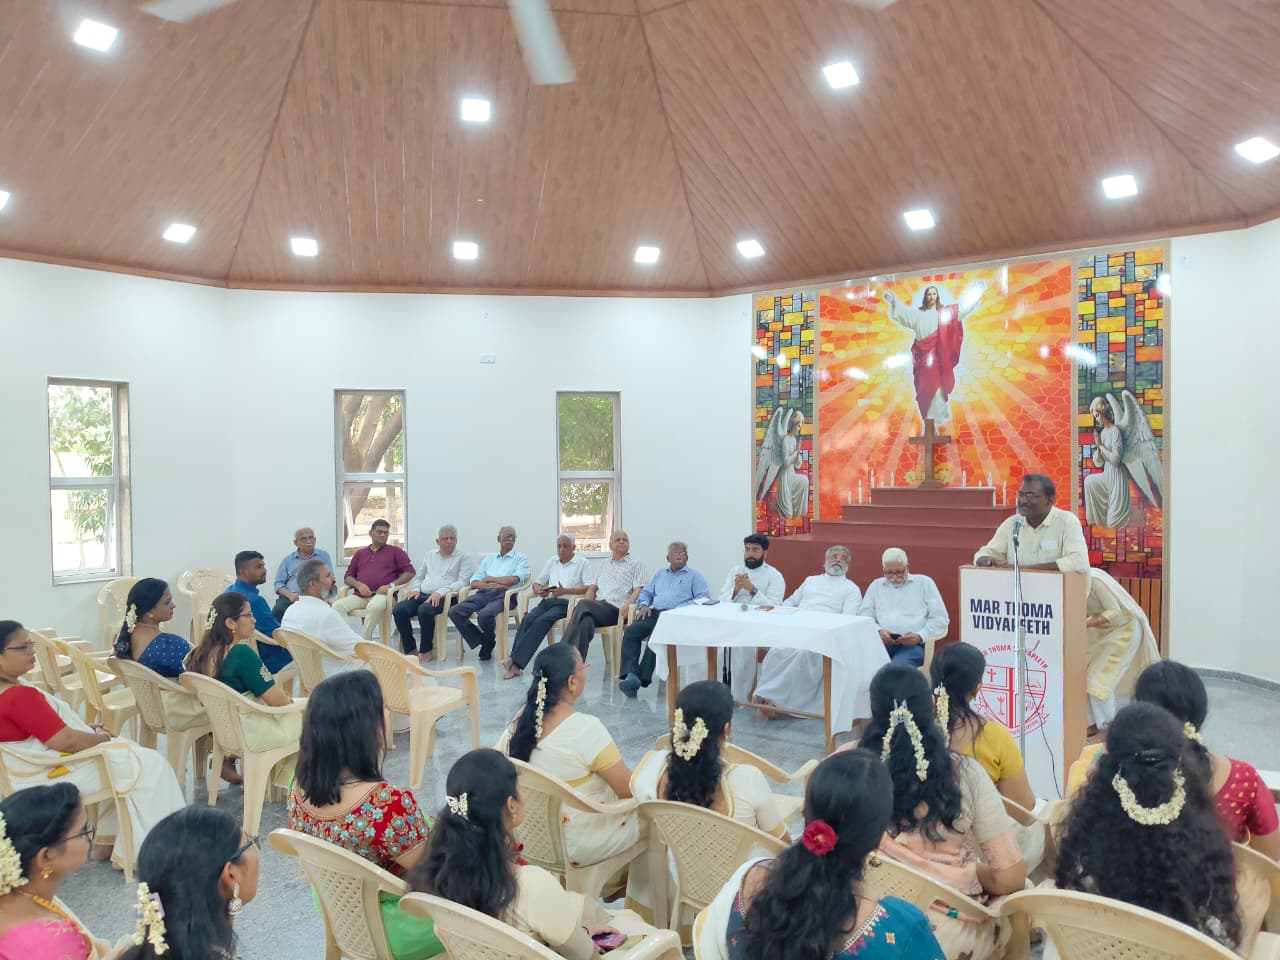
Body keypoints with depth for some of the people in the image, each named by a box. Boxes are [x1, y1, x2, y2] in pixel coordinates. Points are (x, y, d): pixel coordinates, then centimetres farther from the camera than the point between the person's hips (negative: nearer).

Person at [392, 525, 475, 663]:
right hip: (422, 595, 6)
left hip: (445, 598, -5)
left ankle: (427, 651, -17)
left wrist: (440, 592, -20)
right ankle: (410, 650, -11)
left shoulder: (464, 557, 5)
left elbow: (462, 582, -7)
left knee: (424, 610, -36)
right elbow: (419, 577, 28)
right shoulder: (429, 556, 24)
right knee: (398, 610, -22)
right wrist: (415, 589, 4)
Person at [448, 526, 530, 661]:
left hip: (504, 596, -5)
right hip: (484, 594, 5)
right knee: (454, 611, -19)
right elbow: (474, 582, 11)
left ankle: (489, 644, -2)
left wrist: (490, 579, 2)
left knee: (485, 614, -35)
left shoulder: (521, 558, 12)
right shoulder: (488, 558, 24)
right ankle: (482, 641, -4)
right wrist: (495, 584, -9)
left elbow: (514, 580, -7)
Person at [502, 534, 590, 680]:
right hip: (548, 600, 5)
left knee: (541, 621, -30)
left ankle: (516, 661, -35)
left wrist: (565, 591, -15)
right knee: (527, 619, -25)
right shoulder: (552, 561, 25)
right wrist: (538, 590, 1)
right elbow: (537, 582, 25)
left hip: (566, 603, -5)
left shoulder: (582, 563, 7)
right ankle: (515, 663, -35)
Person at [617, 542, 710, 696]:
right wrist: (644, 605, 7)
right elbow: (646, 592, 30)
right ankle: (630, 674, -35)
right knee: (630, 631, -25)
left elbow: (703, 598, 1)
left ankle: (643, 678, -35)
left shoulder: (694, 576, 14)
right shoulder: (660, 574, 31)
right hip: (655, 613, 5)